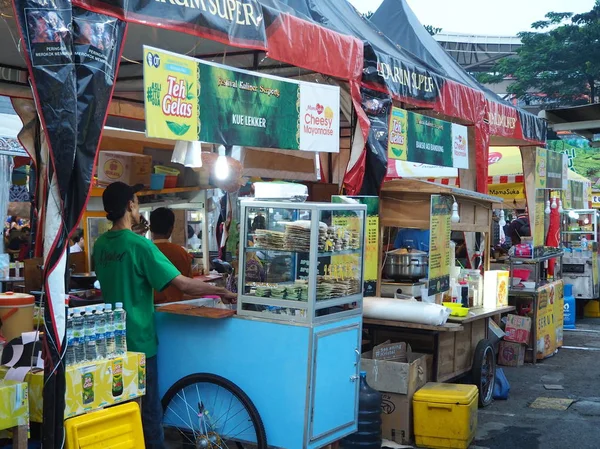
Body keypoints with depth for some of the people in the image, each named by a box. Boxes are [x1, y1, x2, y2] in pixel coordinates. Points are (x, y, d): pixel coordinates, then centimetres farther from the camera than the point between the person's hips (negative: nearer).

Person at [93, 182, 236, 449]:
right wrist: (222, 292, -9)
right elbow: (182, 284, -21)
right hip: (138, 341, -7)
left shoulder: (100, 245, 5)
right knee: (147, 409, 3)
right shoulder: (139, 245, -18)